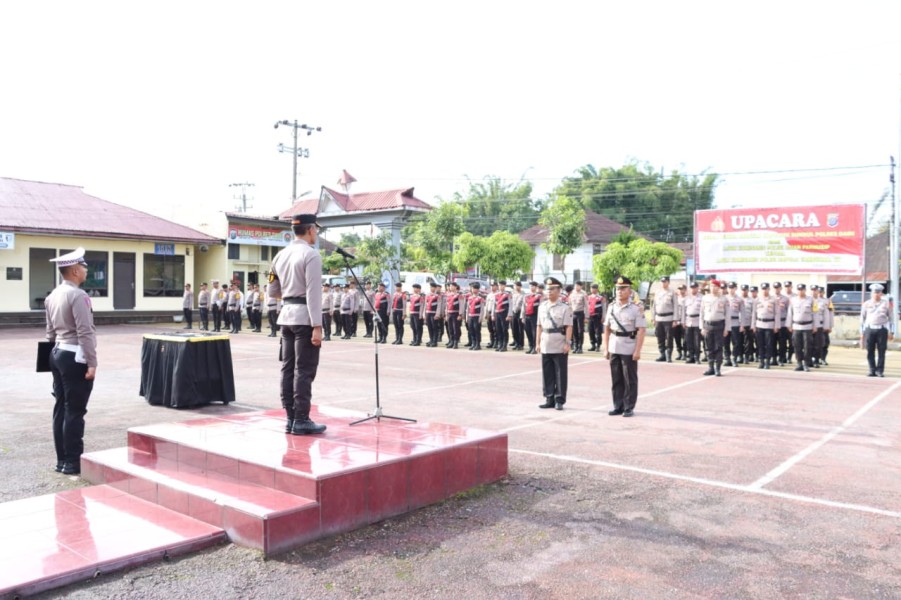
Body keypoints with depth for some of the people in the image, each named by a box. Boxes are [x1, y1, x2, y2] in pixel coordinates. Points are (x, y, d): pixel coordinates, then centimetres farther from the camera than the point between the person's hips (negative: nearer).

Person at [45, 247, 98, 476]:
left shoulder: (52, 296, 13)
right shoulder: (78, 295, -16)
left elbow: (50, 331, 18)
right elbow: (85, 332, -20)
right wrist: (92, 363, -18)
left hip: (58, 354, 9)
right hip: (75, 357, -9)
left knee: (61, 408, 12)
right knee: (75, 411, -4)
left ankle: (62, 460, 18)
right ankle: (73, 463, 1)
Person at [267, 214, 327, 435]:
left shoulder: (280, 255, 10)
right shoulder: (311, 255, -12)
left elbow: (273, 290, 15)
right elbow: (313, 293, -18)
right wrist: (317, 327, -19)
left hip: (287, 315, 8)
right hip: (304, 317, -8)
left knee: (288, 368, 9)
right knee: (304, 370, -4)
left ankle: (290, 418, 14)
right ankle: (301, 420, -1)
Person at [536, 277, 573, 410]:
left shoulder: (565, 308, -5)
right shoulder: (542, 307, 11)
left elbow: (568, 327, -9)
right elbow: (539, 326, 13)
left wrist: (567, 343, -15)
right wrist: (538, 342, 10)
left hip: (560, 347, -5)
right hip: (546, 346, 5)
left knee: (560, 374, 2)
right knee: (547, 374, 9)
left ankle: (559, 400, 10)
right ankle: (549, 399, 19)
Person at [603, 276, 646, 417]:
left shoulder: (636, 308, -7)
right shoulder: (611, 306, 8)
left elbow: (641, 330, -11)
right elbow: (607, 328, 11)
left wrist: (638, 350, -17)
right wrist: (606, 348, 6)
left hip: (629, 349, -5)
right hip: (614, 348, 5)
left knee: (630, 380, 4)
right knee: (616, 380, 10)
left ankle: (629, 408, 12)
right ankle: (618, 406, 20)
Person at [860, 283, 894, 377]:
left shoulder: (886, 304, 7)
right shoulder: (866, 304, 8)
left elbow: (891, 319, 9)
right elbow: (862, 319, 11)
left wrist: (891, 333, 4)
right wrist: (862, 333, 8)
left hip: (882, 330, -1)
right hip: (870, 330, 1)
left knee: (881, 352, -1)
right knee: (870, 352, 0)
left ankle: (880, 371, 6)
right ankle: (872, 371, 7)